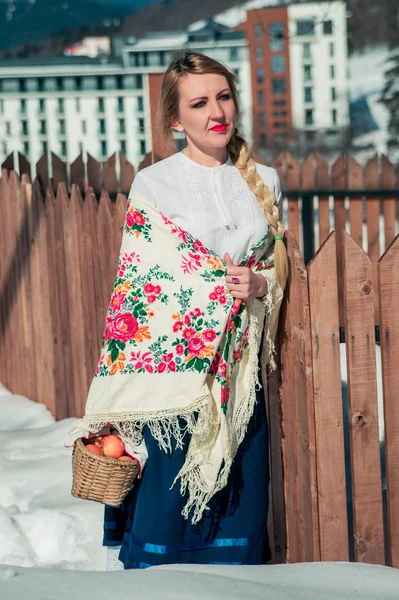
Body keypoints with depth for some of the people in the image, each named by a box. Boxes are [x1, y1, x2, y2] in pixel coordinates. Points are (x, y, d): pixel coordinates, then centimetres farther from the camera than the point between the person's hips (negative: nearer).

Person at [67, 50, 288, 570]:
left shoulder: (264, 182, 10)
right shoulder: (153, 185, -1)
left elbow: (281, 269, 14)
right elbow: (140, 284, -3)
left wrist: (260, 285, -8)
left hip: (240, 366, 4)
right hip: (174, 364, -3)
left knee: (240, 500, 4)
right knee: (167, 502, -5)